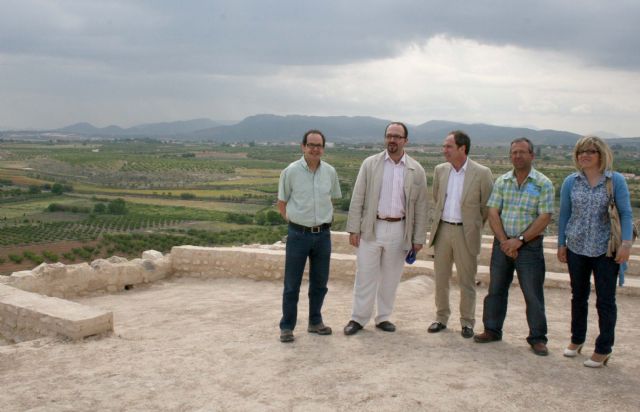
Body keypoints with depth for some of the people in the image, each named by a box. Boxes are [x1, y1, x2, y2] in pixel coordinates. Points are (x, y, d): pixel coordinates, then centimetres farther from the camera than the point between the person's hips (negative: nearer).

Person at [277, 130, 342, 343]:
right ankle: (287, 327, 14)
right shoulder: (290, 172, -8)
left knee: (320, 283, 13)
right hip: (298, 234, -3)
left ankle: (315, 322, 29)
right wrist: (295, 221, 0)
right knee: (292, 285, 3)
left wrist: (326, 218, 8)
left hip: (323, 234, 4)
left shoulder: (330, 172, 2)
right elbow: (281, 203, 1)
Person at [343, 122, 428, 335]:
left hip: (399, 230, 1)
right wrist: (354, 229, -4)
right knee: (365, 275, 3)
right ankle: (358, 318, 14)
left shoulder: (417, 170, 2)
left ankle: (383, 318, 24)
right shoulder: (370, 164, 0)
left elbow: (421, 206, 4)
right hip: (371, 228, -1)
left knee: (391, 277, 10)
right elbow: (357, 198, 0)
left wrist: (419, 238, 2)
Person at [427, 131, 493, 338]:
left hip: (465, 233, -4)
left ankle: (467, 322, 19)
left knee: (467, 281, 6)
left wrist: (474, 226, 4)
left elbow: (487, 206, -1)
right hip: (442, 230, 4)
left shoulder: (481, 173, -9)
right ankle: (441, 318, 25)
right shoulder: (440, 170, 4)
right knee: (440, 278, 11)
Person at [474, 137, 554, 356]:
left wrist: (519, 240, -15)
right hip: (502, 243, 4)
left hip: (529, 246, -3)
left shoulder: (543, 184, -4)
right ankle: (492, 330, 24)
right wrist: (504, 241, -11)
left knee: (533, 293, 1)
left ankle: (537, 338, 13)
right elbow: (493, 212, 0)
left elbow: (544, 218, -11)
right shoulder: (502, 181, 5)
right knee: (496, 289, 11)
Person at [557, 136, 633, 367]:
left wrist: (626, 243, -14)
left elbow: (625, 213, -5)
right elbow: (564, 214, 7)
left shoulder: (616, 181, -4)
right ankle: (577, 339, 32)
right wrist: (561, 244, 5)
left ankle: (603, 349, 16)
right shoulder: (571, 182, 3)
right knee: (578, 296, 16)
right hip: (577, 248, 3)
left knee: (605, 300, 4)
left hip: (606, 250, -3)